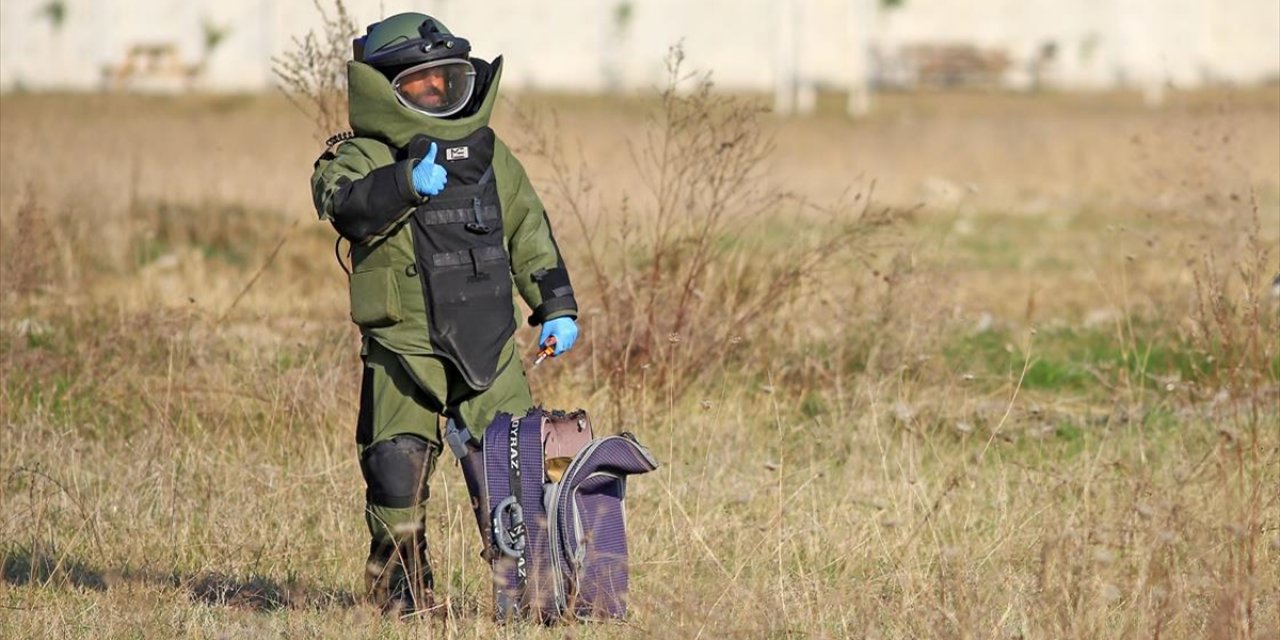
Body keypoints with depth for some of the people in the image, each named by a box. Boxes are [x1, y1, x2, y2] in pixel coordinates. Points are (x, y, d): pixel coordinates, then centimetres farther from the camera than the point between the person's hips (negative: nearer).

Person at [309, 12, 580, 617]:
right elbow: (346, 205, -25)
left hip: (488, 345, 4)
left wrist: (556, 305, 15)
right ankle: (401, 586, 8)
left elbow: (528, 231, 21)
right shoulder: (363, 156, -2)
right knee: (397, 469, -9)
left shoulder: (487, 151, 15)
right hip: (403, 346, -4)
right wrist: (406, 183, -39)